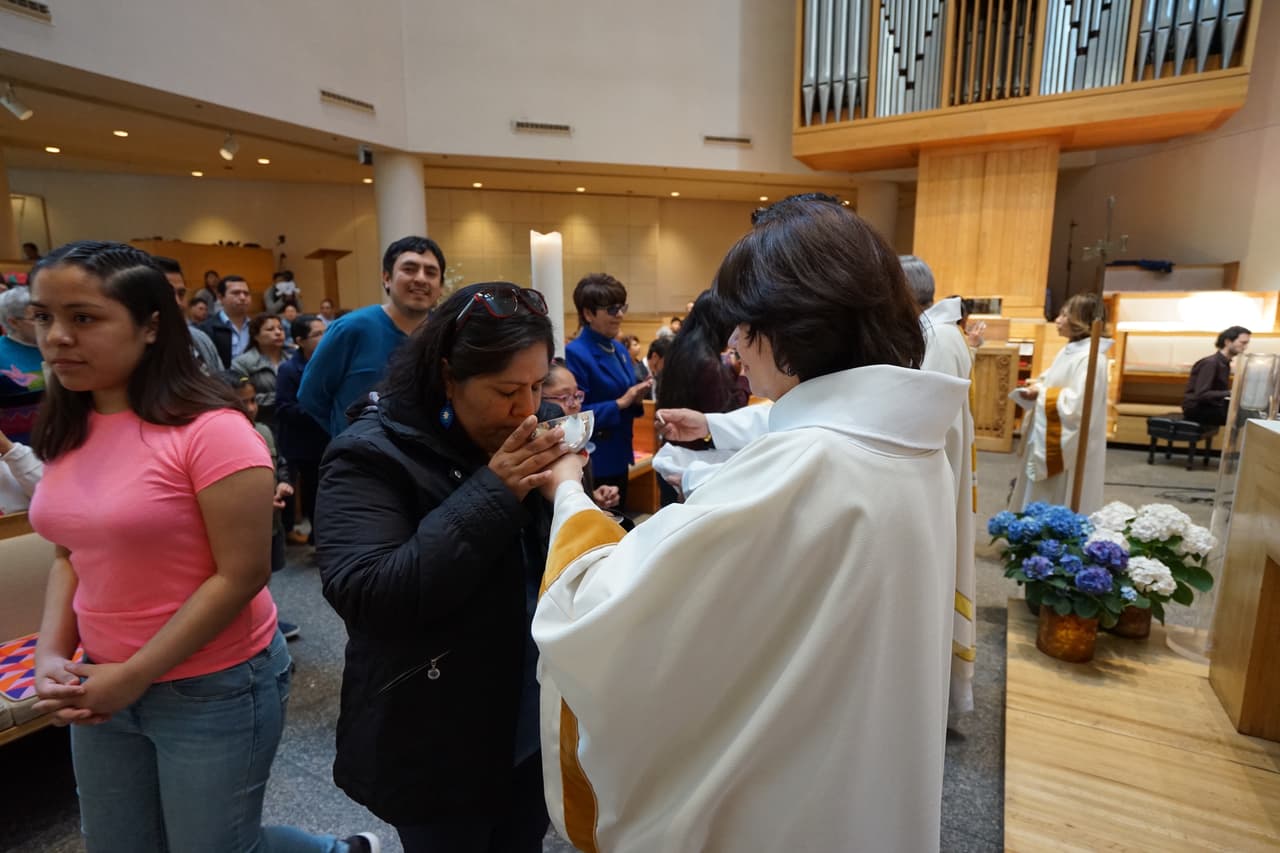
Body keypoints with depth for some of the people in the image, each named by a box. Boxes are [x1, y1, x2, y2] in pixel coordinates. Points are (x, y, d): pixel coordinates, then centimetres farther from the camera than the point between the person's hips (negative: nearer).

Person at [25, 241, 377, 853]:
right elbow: (72, 554, 12)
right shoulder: (67, 432, 2)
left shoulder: (209, 430, -21)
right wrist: (51, 656, -2)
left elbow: (241, 576, -20)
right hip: (103, 686, 7)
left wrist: (134, 676, -15)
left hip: (214, 686, -7)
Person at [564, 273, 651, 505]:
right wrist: (620, 403, -22)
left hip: (619, 455, 8)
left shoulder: (620, 349, 8)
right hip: (594, 461, -8)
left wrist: (636, 399, -6)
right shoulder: (576, 353, -16)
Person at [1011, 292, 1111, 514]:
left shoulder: (1091, 358, -20)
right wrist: (1037, 388, 0)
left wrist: (1041, 394, -16)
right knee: (1039, 504, 18)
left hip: (1071, 449, -10)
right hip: (1048, 442, 10)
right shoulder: (1068, 351, 10)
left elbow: (1077, 405, -27)